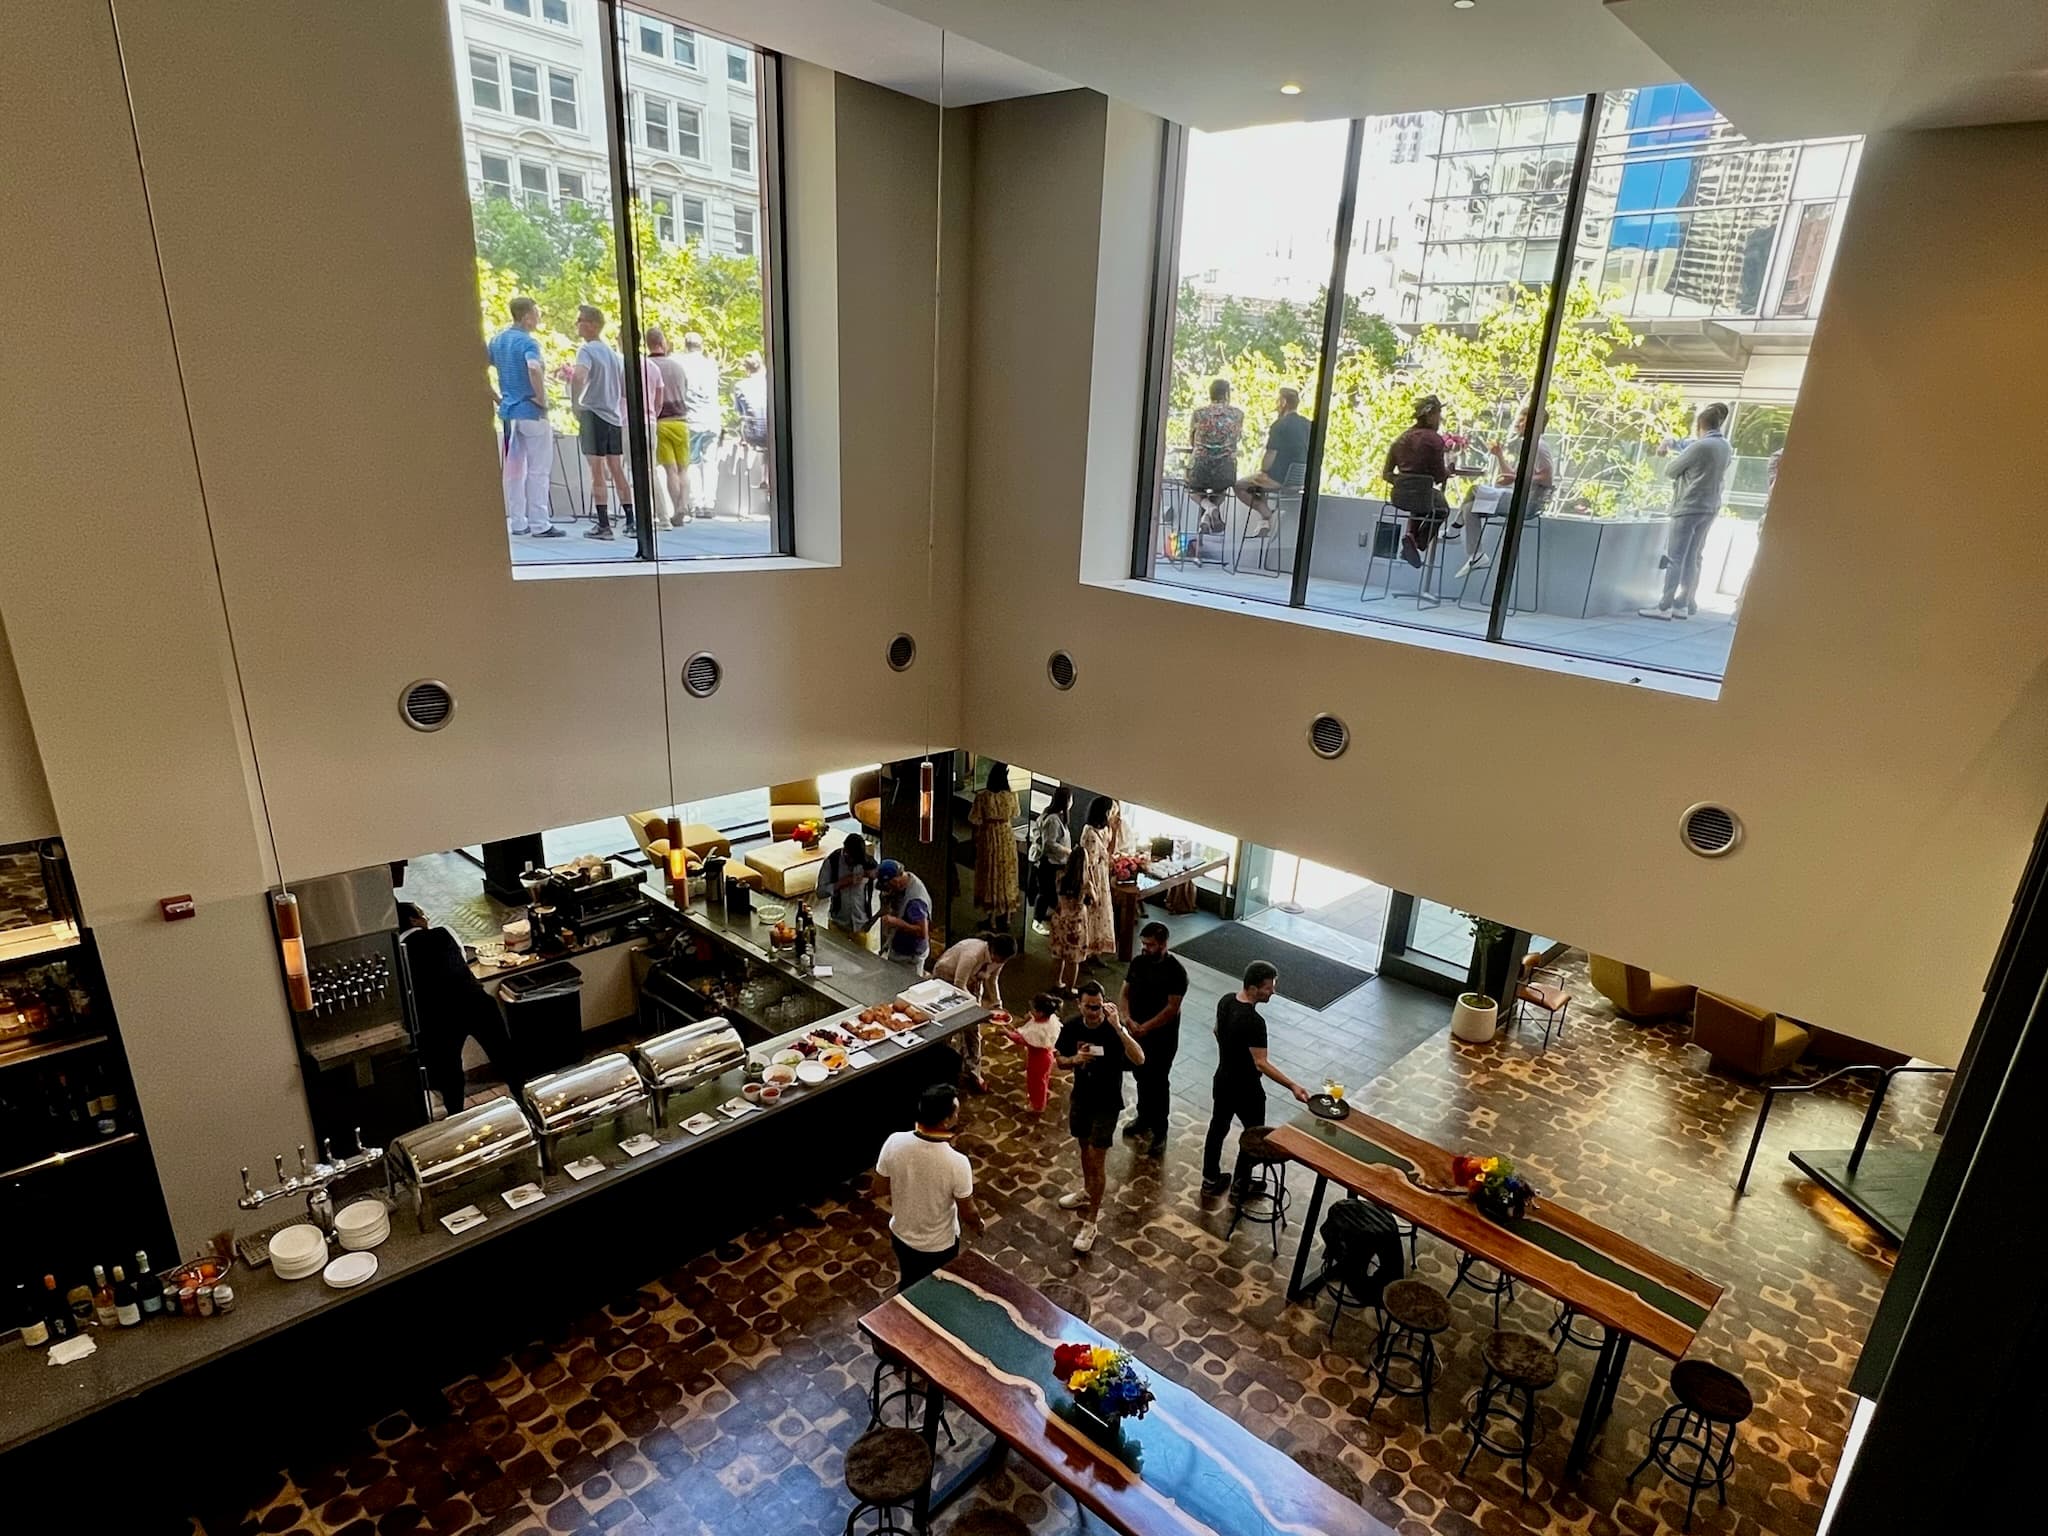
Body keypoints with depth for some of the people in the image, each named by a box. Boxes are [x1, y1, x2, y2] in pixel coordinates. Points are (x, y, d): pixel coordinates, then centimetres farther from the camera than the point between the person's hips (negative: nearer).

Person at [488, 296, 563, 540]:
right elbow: (534, 369, -32)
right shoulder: (528, 342, -13)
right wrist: (543, 399, -20)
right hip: (531, 411, -7)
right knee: (537, 470, -4)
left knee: (513, 469, 11)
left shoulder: (497, 340, 12)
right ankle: (539, 524, -5)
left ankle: (516, 522, 15)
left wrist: (498, 399, 15)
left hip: (508, 411, 8)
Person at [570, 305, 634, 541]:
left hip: (594, 415, -7)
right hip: (615, 417, 7)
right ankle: (630, 521, 11)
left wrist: (575, 403, -16)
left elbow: (579, 376, -26)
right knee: (617, 471, 11)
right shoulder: (613, 353, 15)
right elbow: (625, 390, 20)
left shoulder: (587, 350, -9)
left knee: (597, 473, -4)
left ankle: (603, 525, -5)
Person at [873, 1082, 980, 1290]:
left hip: (901, 1234, 4)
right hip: (939, 1244, -3)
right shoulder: (957, 1162, -34)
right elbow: (968, 1213, -18)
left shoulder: (894, 1143, -25)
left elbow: (883, 1189, -7)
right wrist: (977, 1224, 3)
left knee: (908, 1283, 31)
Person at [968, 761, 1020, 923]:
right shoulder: (1011, 796, -7)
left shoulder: (982, 797, -15)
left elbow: (974, 822, -12)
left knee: (990, 875, 8)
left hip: (988, 838, -2)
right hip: (1007, 837, 2)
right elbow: (1013, 818, 7)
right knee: (1006, 875, 12)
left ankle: (992, 917, 13)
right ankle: (1004, 917, 18)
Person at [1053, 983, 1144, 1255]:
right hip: (1080, 1098, 5)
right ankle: (1087, 1192, 50)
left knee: (1097, 1159, 0)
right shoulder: (1072, 1026, -12)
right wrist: (1075, 1060, -23)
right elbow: (1060, 1059, 0)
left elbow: (1139, 1060, -39)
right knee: (1084, 1147, 25)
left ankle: (1091, 1222, 13)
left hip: (1106, 1103, -5)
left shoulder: (1114, 1030, -25)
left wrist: (1118, 1027, -47)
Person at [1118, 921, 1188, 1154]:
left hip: (1162, 1036, -6)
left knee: (1158, 1082, 6)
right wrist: (1129, 1020, -17)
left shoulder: (1176, 971, -21)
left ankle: (1160, 1132, 21)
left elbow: (1172, 1008, -22)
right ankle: (1143, 1118, 42)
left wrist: (1146, 1027, -22)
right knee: (1141, 1076, 21)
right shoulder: (1137, 962, -4)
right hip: (1137, 1031, 6)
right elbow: (1124, 993, -1)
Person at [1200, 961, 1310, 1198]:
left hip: (1223, 1080, 7)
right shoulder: (1254, 1022, -32)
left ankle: (1210, 1180, 36)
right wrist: (1292, 1086, -32)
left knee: (1218, 1126, 21)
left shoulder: (1225, 1001, -7)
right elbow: (1261, 1063, -31)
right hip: (1245, 1089, -7)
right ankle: (1240, 1185, 29)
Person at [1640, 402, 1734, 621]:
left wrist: (1674, 460, 17)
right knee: (1692, 559, 10)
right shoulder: (1726, 448, 11)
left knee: (1675, 558, -6)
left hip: (1689, 507, -8)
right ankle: (1683, 605, 12)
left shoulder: (1699, 446, -14)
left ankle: (1664, 607, -7)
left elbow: (1670, 471, -8)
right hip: (1710, 508, 8)